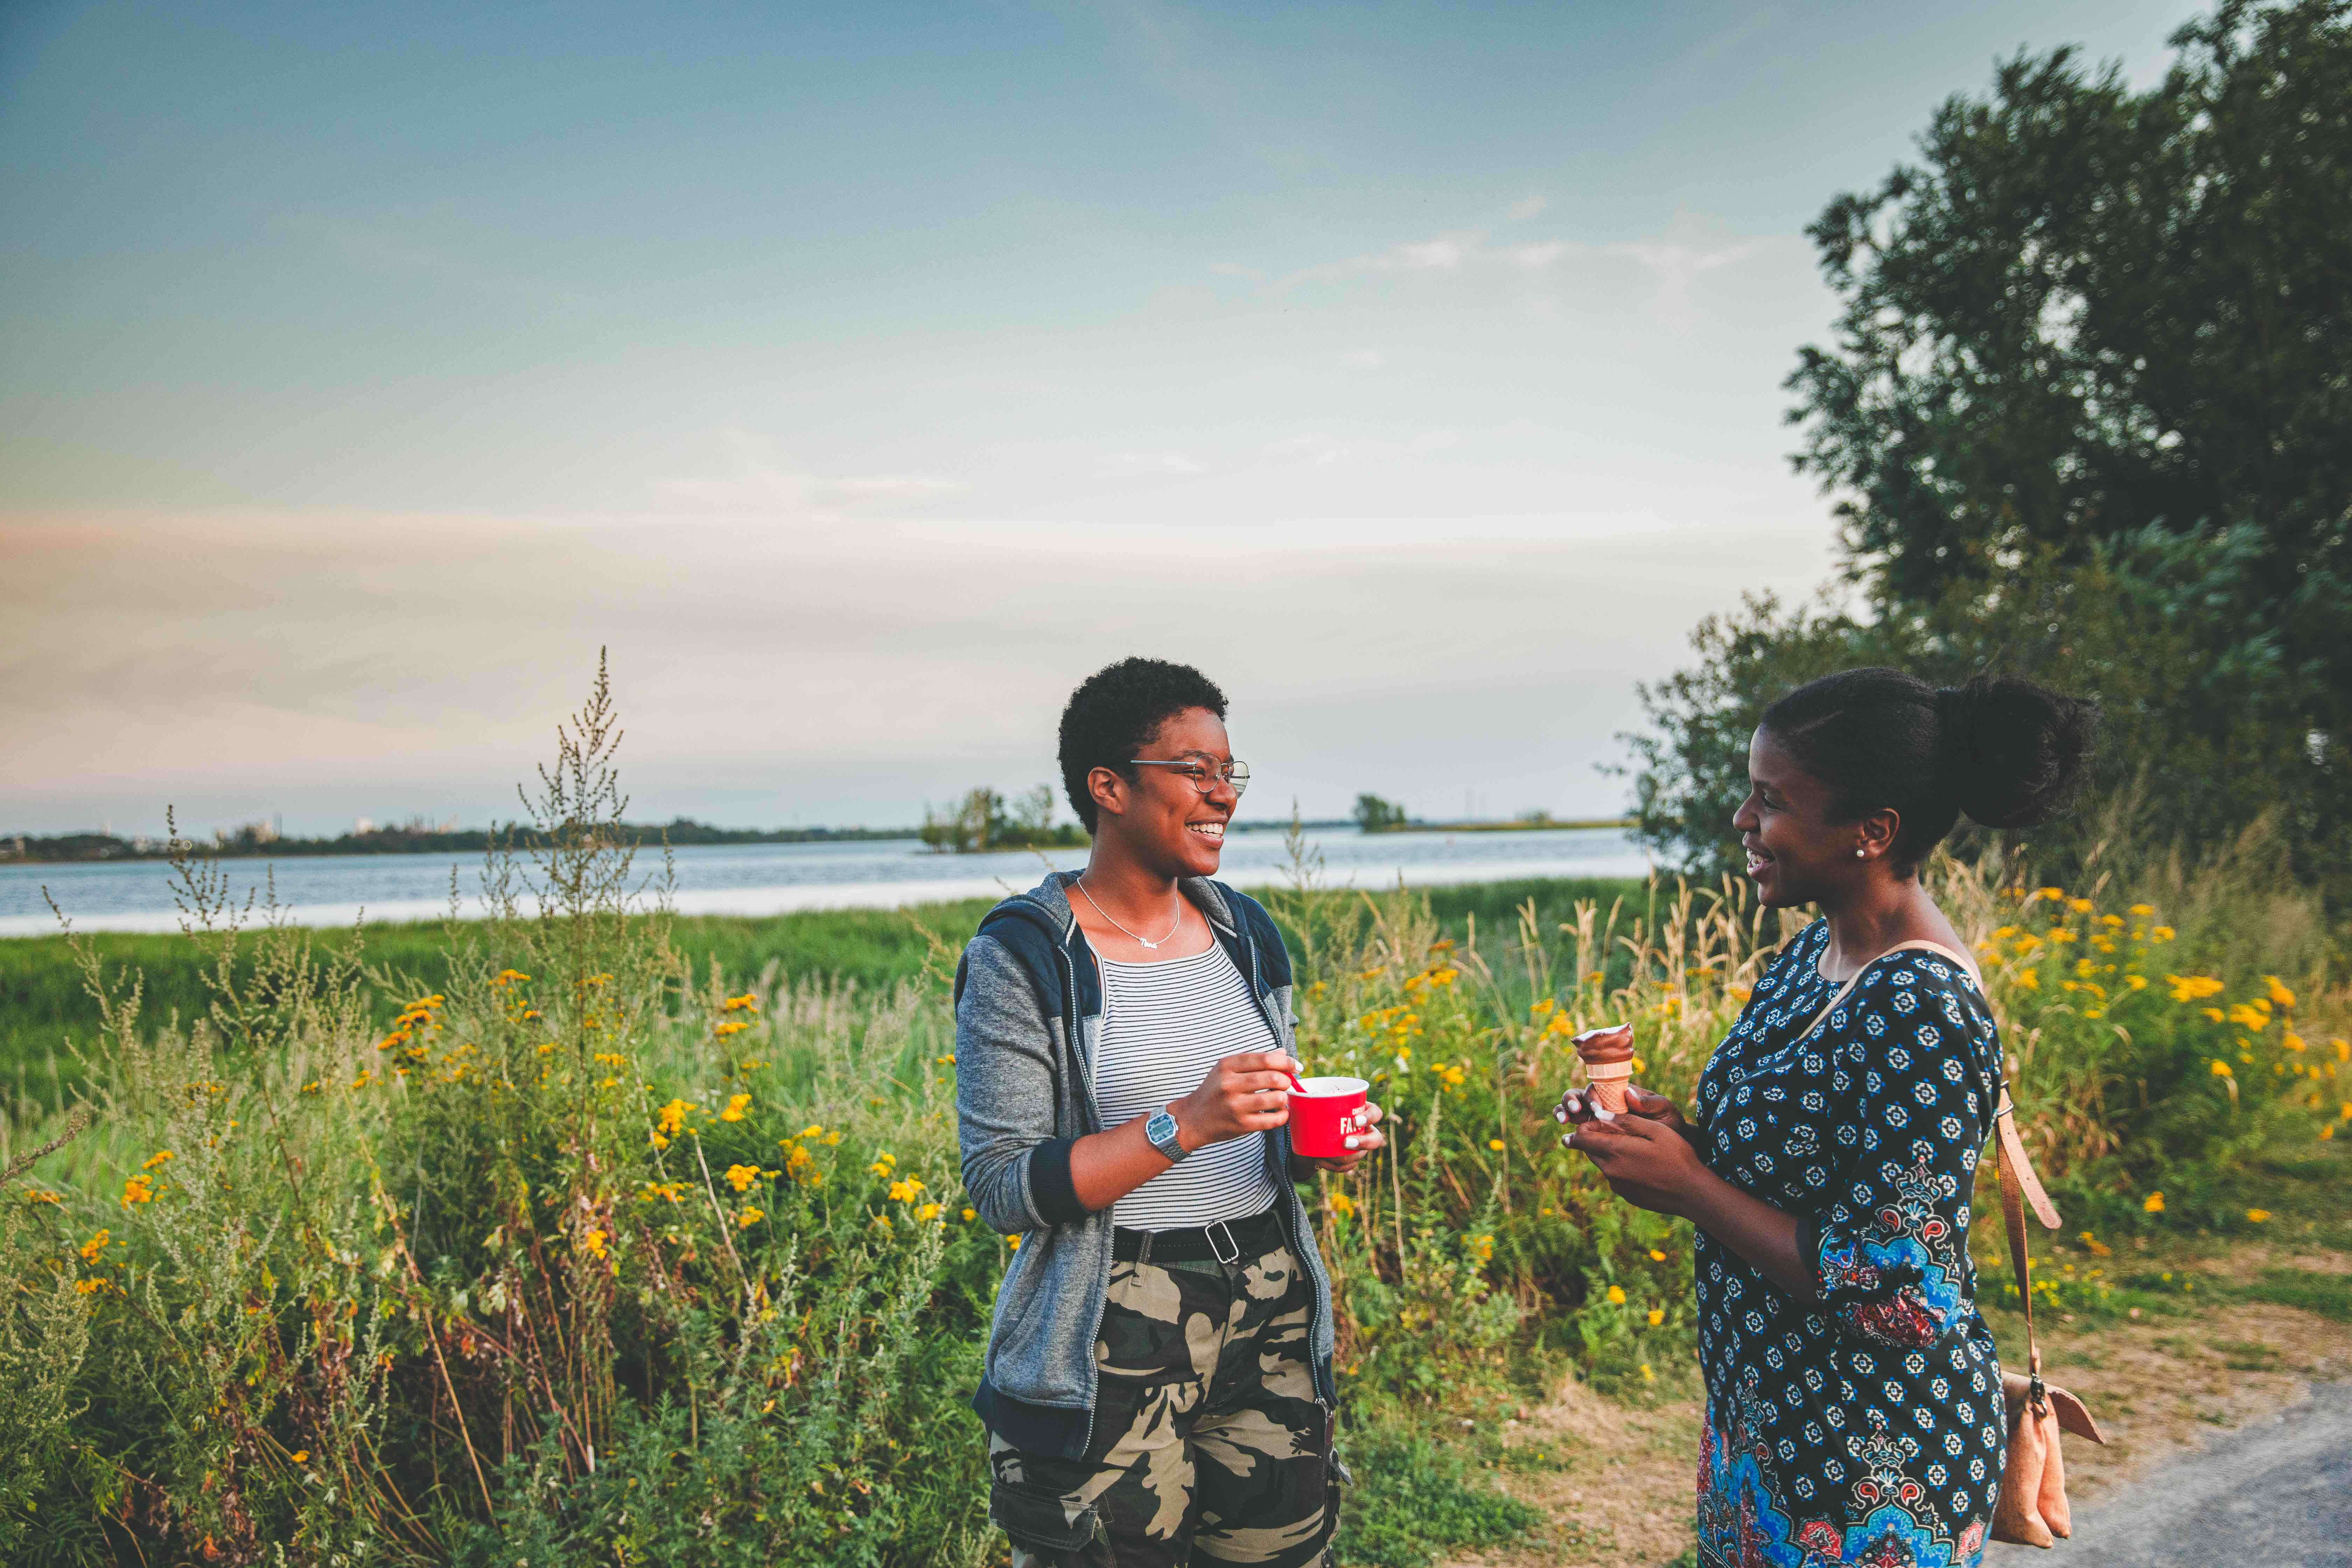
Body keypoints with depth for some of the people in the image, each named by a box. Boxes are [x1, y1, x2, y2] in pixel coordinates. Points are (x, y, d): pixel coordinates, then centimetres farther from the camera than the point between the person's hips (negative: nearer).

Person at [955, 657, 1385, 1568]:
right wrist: (1184, 1124, -24)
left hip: (1272, 1313, 6)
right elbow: (1001, 1187, -15)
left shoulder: (1244, 935, 8)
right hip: (1117, 1333, -5)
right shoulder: (1026, 957, -11)